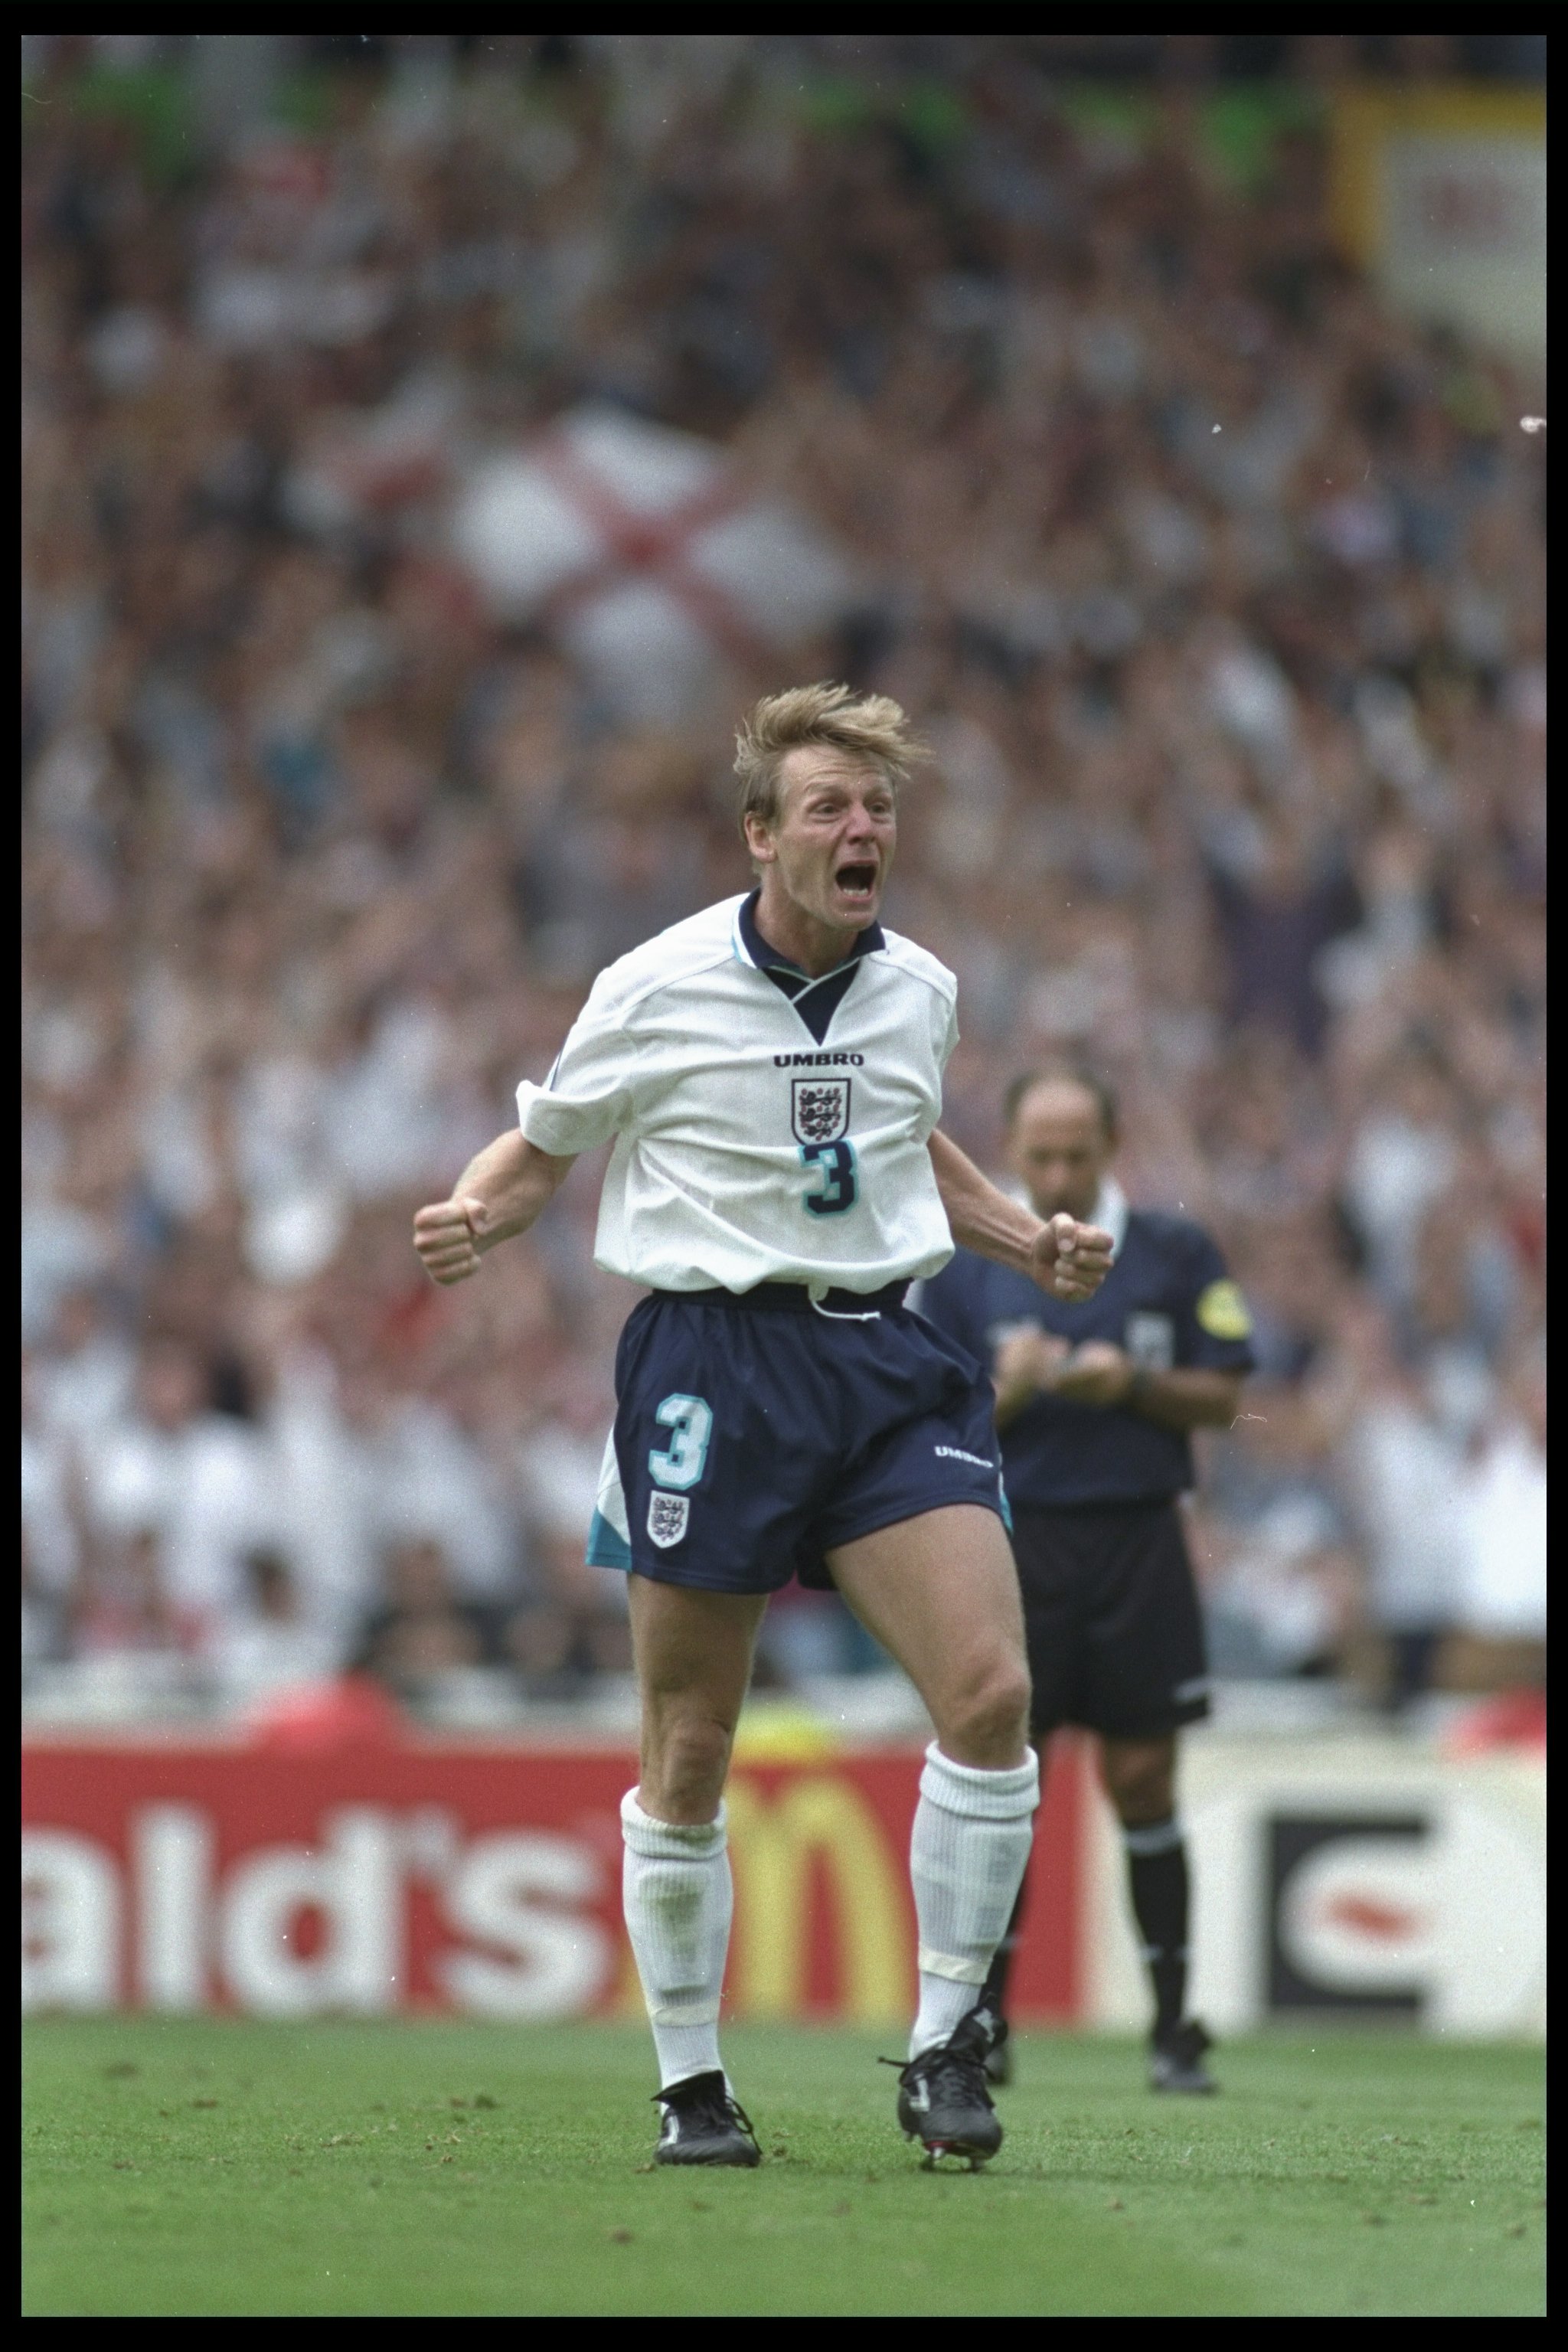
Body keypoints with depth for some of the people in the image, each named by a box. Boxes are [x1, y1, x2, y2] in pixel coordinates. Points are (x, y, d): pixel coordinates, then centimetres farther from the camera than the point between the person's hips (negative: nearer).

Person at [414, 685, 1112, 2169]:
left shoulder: (918, 991, 8)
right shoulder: (655, 992, -5)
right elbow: (538, 1151, 8)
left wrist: (1031, 1245, 15)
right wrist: (467, 1220, -12)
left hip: (884, 1361, 3)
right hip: (712, 1364, -3)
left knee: (989, 1694, -14)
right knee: (688, 1757, 0)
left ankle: (943, 2050, -2)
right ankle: (689, 2082, 17)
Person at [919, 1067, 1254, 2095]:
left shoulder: (1178, 1252, 4)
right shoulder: (967, 1266, 6)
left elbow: (1222, 1396, 5)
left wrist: (1133, 1385, -13)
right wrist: (1006, 1392, -15)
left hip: (1139, 1538, 0)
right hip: (1016, 1538, 0)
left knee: (1142, 1780, -1)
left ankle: (1175, 2028, 6)